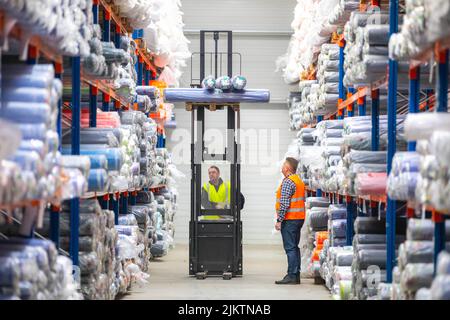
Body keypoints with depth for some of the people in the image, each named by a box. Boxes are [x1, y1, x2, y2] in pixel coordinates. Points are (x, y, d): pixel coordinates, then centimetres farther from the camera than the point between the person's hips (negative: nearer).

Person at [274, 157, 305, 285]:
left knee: (290, 248, -9)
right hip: (299, 218, 10)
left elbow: (284, 204, -20)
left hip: (289, 219, -10)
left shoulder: (288, 182, -14)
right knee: (295, 247, 12)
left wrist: (279, 220, -17)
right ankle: (296, 275, 14)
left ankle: (291, 276, -10)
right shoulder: (299, 181, 17)